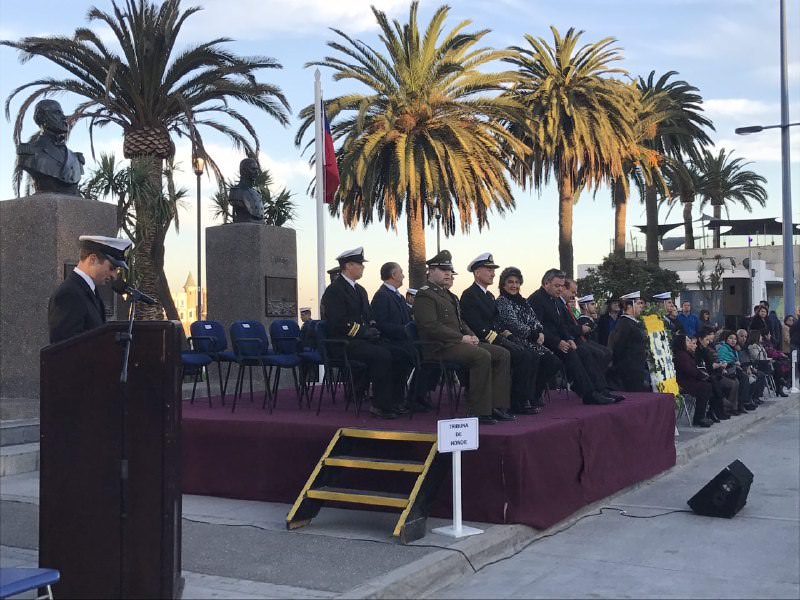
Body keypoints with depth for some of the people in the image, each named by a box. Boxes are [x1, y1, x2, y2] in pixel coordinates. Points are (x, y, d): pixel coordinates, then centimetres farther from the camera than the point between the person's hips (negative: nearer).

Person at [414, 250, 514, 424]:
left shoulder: (448, 295, 24)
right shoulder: (424, 295, -7)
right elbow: (431, 327, -18)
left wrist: (471, 335, 4)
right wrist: (462, 338, -18)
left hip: (459, 342, 10)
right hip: (441, 347, -10)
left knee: (503, 354, -3)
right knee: (482, 356, -31)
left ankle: (497, 405, -6)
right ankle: (479, 412, -25)